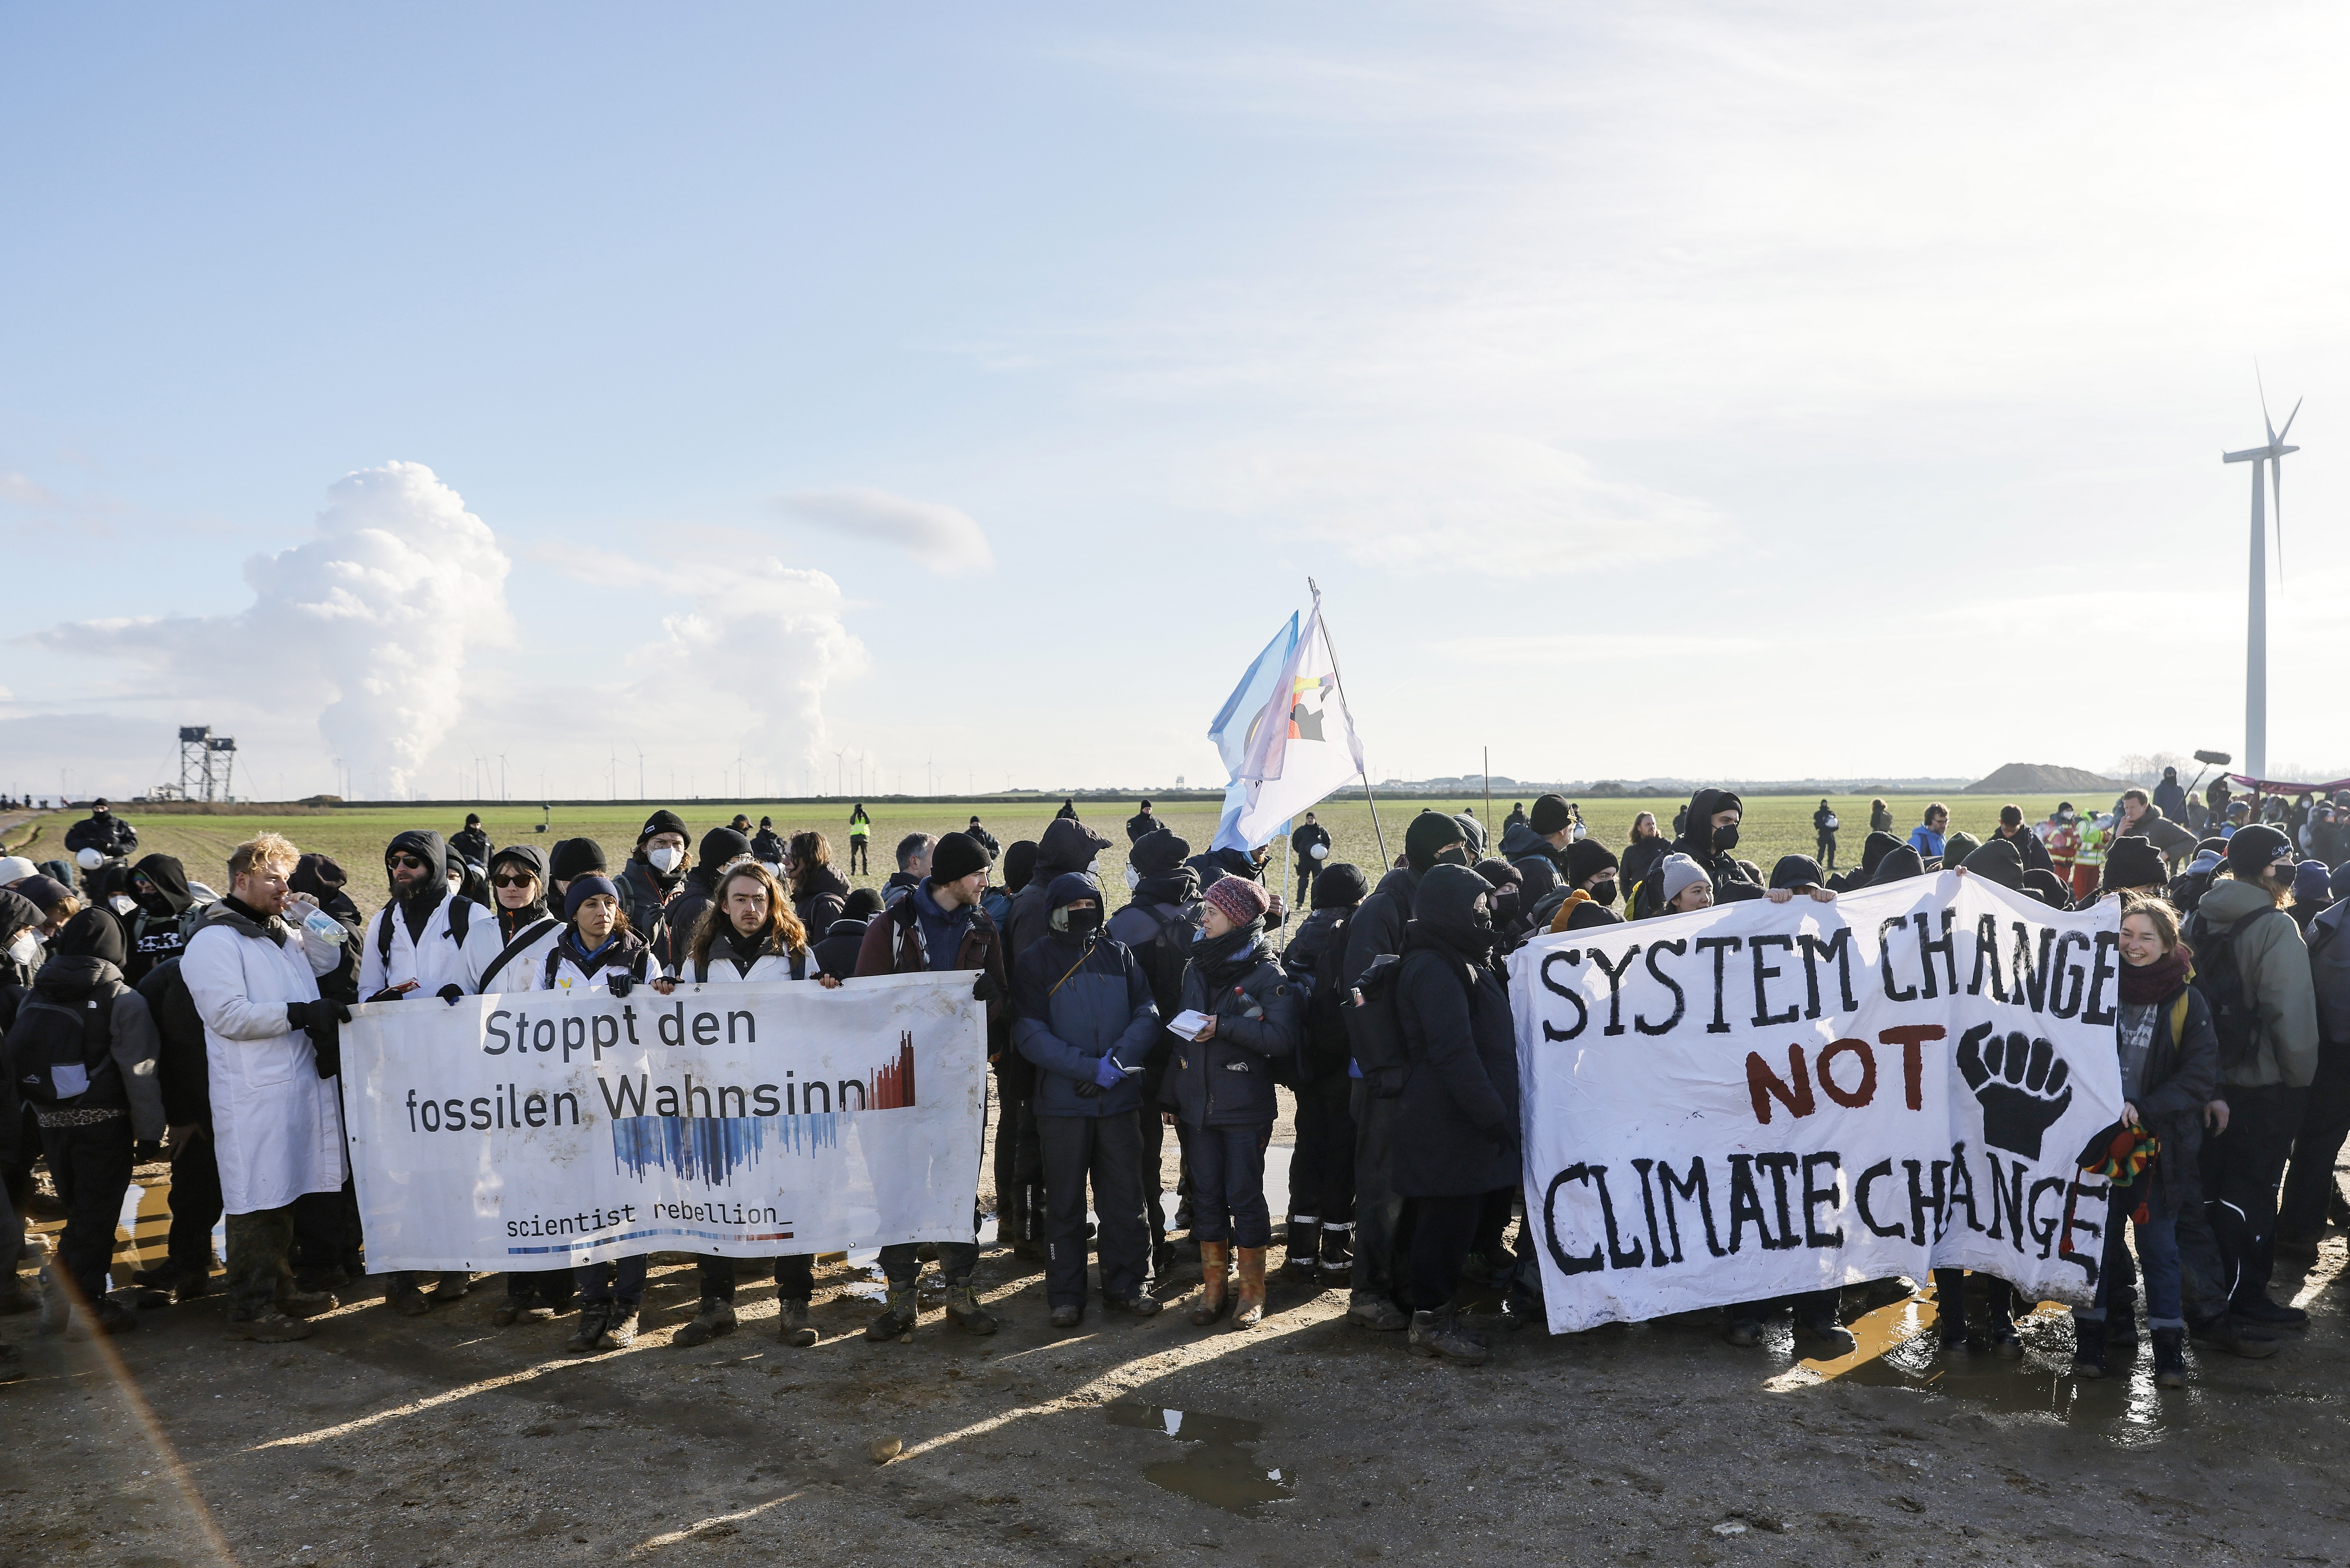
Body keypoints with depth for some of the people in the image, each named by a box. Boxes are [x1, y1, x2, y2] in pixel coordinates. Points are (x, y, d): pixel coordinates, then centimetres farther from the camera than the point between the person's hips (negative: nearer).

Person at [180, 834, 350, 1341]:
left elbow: (328, 959, 17)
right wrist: (301, 1013, -22)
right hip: (253, 1094, -9)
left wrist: (304, 910, 6)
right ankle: (250, 1308, 3)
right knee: (257, 1199, -5)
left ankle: (278, 1288, 27)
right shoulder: (216, 940, -9)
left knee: (283, 1194, 16)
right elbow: (228, 1015, -18)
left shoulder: (280, 932, 18)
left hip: (297, 1083, 9)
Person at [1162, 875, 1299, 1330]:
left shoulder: (1267, 974, -8)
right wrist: (1171, 1094, 15)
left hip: (1247, 1107, -5)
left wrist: (1224, 1026, -21)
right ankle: (1213, 1286, 20)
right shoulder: (1198, 968, 10)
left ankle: (1252, 1290, 14)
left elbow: (1283, 1038, -18)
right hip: (1200, 1104, 5)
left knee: (1244, 1195, 0)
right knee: (1207, 1194, 8)